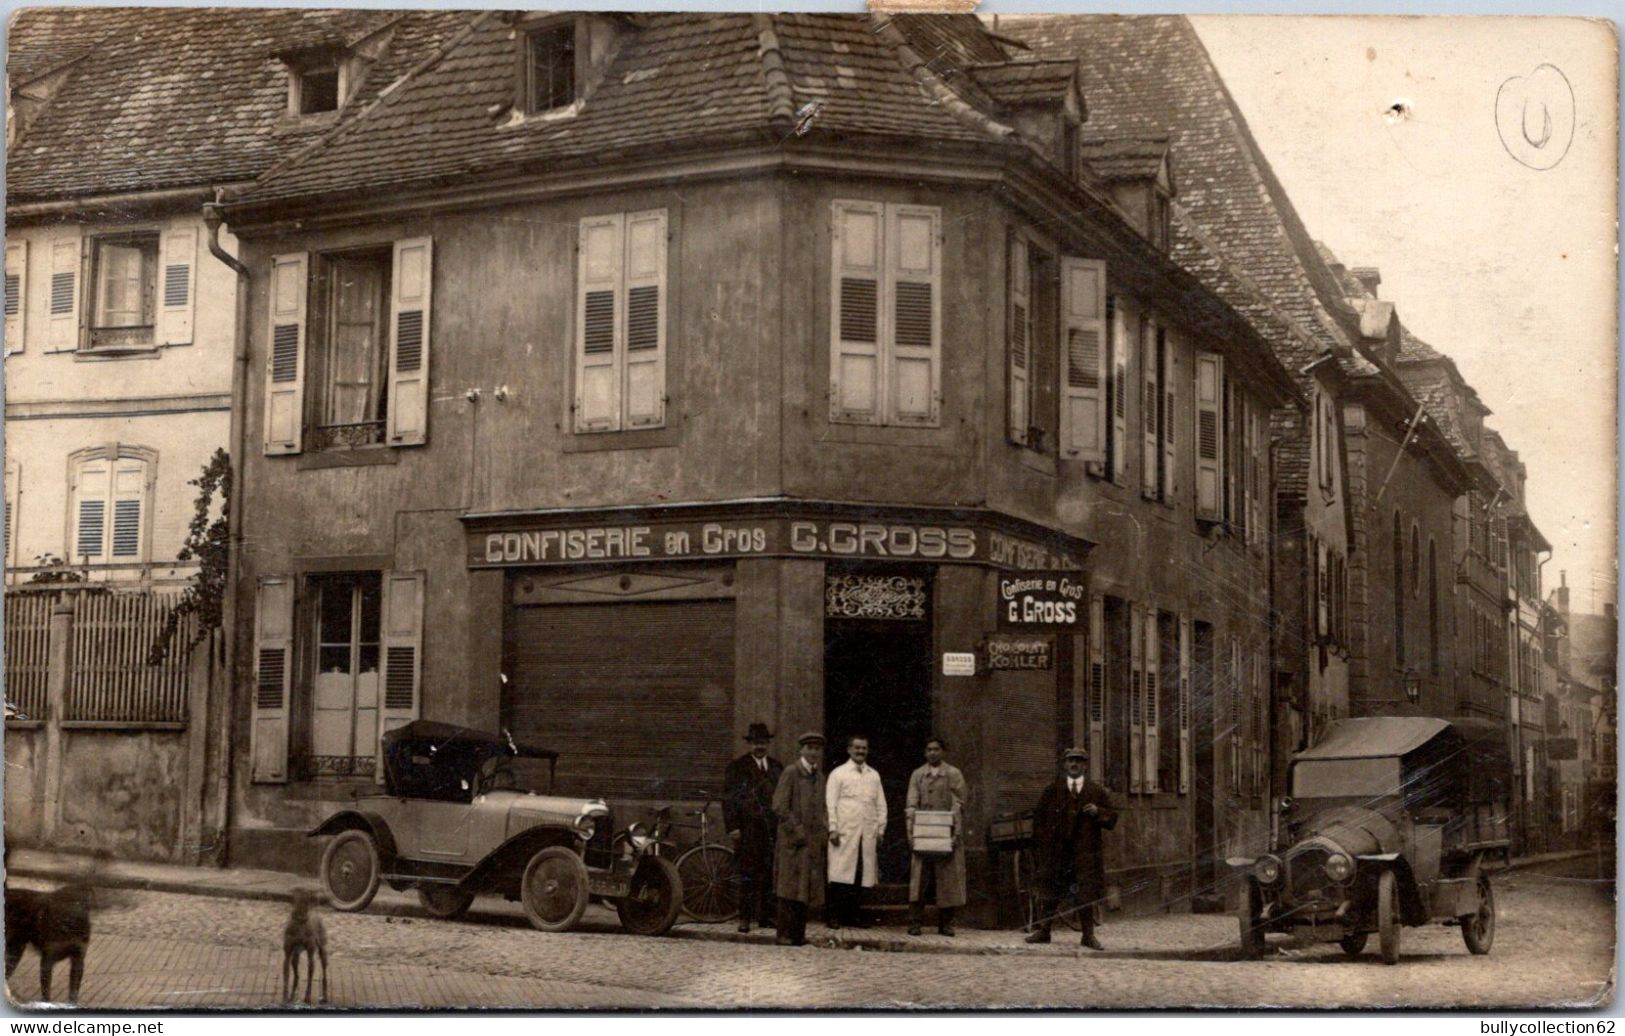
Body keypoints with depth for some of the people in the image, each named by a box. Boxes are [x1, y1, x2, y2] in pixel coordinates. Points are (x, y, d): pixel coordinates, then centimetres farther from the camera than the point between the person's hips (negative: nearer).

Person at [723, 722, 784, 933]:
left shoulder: (778, 767, 14)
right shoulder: (737, 768, 3)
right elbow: (729, 799, -1)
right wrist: (732, 826, -8)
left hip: (773, 829, 3)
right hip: (748, 830, -3)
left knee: (770, 875, 3)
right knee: (748, 876, -2)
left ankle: (766, 916, 10)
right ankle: (745, 917, 3)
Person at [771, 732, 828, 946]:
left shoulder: (819, 776, 17)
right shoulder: (790, 773, -6)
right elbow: (779, 807, -11)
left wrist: (825, 830, 8)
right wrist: (797, 832, -14)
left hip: (813, 843, 7)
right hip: (793, 842, -7)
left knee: (807, 890, 7)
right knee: (790, 889, -6)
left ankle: (799, 934, 13)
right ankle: (784, 935, -2)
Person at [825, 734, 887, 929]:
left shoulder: (874, 775, 15)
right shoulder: (838, 773, 5)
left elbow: (881, 805, 15)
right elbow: (830, 803, 1)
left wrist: (880, 830, 8)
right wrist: (833, 829, -7)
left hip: (868, 833, 3)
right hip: (845, 832, -3)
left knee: (862, 876, 0)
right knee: (840, 876, -6)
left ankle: (853, 915, 7)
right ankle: (835, 915, -2)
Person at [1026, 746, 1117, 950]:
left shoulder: (1097, 792, 9)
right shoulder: (1052, 791, 8)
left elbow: (1112, 818, 10)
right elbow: (1039, 819, 7)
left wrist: (1097, 812, -10)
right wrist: (1041, 846, -2)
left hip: (1085, 851, 0)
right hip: (1056, 850, 0)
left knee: (1086, 894, 1)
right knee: (1049, 893, 5)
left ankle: (1088, 935, 10)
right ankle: (1043, 931, 15)